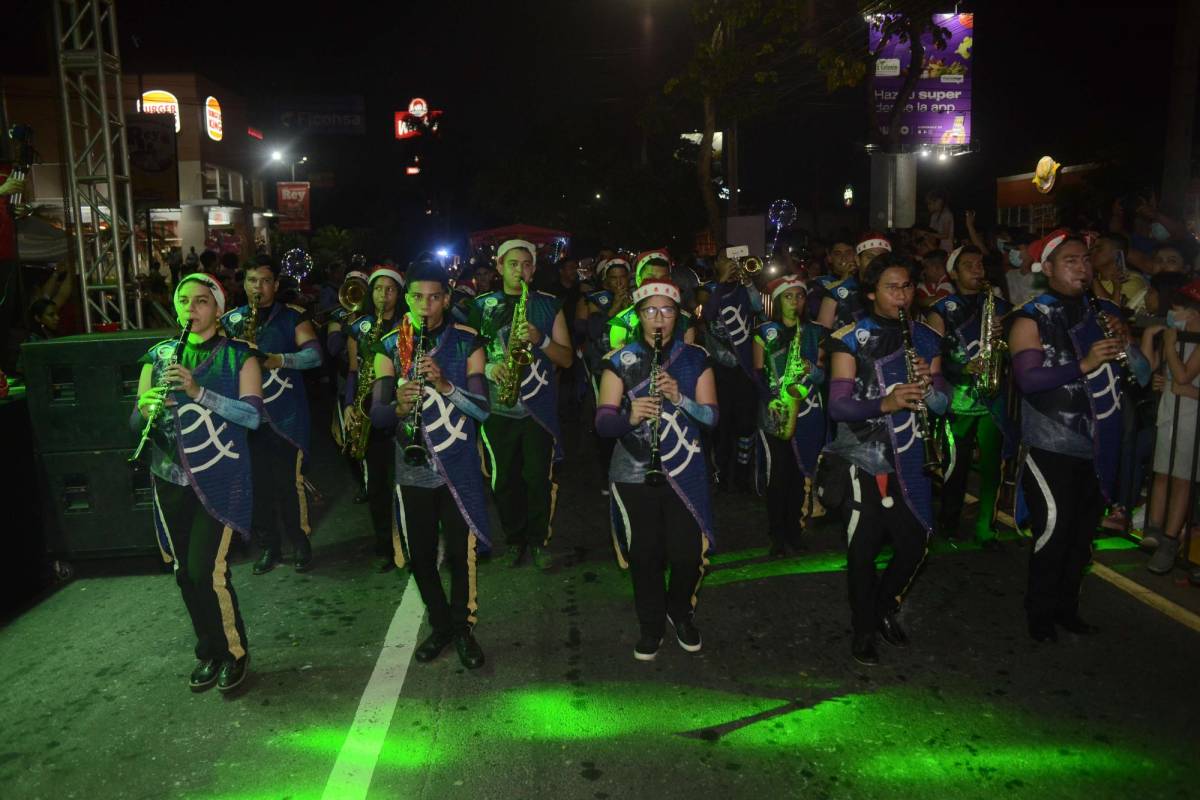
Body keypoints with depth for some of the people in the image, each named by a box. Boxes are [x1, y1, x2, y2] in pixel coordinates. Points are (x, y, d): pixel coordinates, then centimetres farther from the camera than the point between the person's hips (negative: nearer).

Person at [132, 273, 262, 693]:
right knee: (184, 572, 10)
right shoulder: (158, 355, 9)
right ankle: (209, 652, 29)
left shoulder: (238, 356, -3)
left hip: (220, 479, -4)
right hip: (170, 480, 4)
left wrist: (198, 391, -25)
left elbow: (252, 415, -15)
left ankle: (234, 652, 14)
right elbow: (136, 421, 6)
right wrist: (147, 409, -18)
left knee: (208, 572, -9)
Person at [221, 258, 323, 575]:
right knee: (257, 485, 7)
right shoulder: (230, 320, 9)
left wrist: (273, 360, -26)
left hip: (286, 415, -3)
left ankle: (301, 544, 15)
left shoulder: (293, 316, 1)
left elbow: (314, 355, -12)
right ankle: (269, 546, 23)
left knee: (289, 483, -3)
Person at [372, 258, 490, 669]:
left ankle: (463, 628, 25)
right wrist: (398, 406, -26)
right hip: (413, 469, 2)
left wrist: (445, 384, -27)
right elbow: (377, 414, -4)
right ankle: (439, 627, 31)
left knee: (461, 553, 4)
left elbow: (483, 408, -11)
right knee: (420, 555, 10)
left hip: (459, 467, -2)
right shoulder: (390, 346, 1)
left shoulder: (467, 343, -3)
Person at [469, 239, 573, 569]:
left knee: (540, 478, -2)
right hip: (497, 406, 1)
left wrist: (541, 339, -14)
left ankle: (538, 540, 16)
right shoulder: (482, 305, 8)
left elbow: (567, 358, 4)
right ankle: (515, 539, 23)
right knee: (504, 479, 5)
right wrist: (489, 367, -9)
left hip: (539, 406, -1)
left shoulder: (548, 305, 7)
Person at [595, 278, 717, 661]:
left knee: (688, 553, 1)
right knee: (644, 554, 6)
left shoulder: (695, 358, 4)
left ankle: (681, 613, 33)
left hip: (685, 473, 1)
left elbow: (711, 416, -3)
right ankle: (650, 625, 31)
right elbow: (603, 422, -7)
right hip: (633, 474, -1)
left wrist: (679, 398, -21)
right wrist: (630, 417, -28)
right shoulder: (620, 360, 0)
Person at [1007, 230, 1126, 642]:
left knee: (1083, 531, 12)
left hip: (1097, 446, 6)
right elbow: (1028, 378, -19)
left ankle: (1066, 605, 29)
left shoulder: (1100, 313, 13)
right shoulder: (1031, 318, -5)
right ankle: (1040, 613, 13)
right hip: (1052, 446, -6)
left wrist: (1122, 342, 3)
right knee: (1054, 527, -6)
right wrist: (1084, 365, -26)